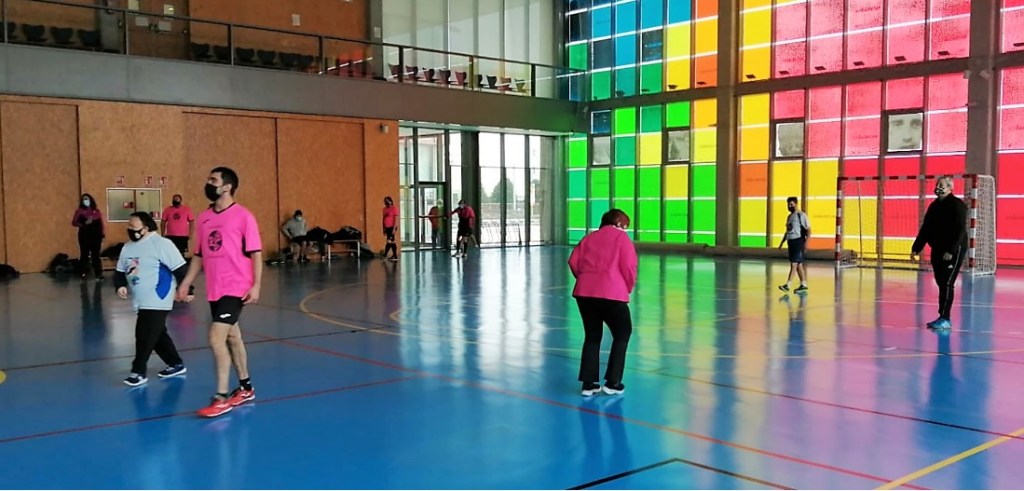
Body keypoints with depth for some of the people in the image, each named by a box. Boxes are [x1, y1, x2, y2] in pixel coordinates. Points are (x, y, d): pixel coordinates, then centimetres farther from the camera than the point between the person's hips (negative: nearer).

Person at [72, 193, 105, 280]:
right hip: (84, 235, -1)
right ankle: (84, 274, 4)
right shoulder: (80, 211, 4)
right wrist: (84, 224, -16)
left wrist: (103, 233, 5)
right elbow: (74, 222, -1)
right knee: (84, 254, -3)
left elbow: (101, 223, 11)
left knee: (96, 255, 2)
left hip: (96, 235, 2)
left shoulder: (96, 211, 11)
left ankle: (99, 274, 4)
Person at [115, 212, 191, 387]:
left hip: (157, 301, -9)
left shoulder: (161, 244, -13)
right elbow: (120, 271, 20)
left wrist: (186, 290, -14)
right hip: (141, 301, 9)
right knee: (157, 335, 14)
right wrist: (120, 286, -1)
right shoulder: (128, 247, 14)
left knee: (145, 336, -10)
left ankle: (139, 372, -2)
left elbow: (180, 269, -14)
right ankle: (176, 364, 26)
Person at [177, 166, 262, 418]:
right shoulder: (204, 217, 9)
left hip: (235, 289, -7)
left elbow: (256, 253, -9)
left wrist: (255, 286, -16)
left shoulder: (243, 216, -9)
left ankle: (221, 397, -5)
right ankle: (245, 388, 30)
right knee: (232, 337, 16)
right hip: (214, 289, 7)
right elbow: (200, 255, 16)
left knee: (217, 337, -14)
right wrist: (186, 283, 10)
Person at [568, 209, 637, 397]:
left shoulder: (590, 237, 21)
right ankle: (612, 382, 12)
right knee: (622, 335, 13)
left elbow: (573, 261, 11)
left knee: (592, 337, 17)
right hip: (611, 294, -5)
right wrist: (628, 288, 12)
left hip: (584, 292, 5)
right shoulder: (621, 237, 7)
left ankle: (588, 383, 14)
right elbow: (628, 266, -4)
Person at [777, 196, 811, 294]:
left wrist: (806, 242, -20)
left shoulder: (801, 215, -8)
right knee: (798, 264, 10)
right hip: (791, 241, 8)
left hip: (798, 241, -8)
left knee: (794, 263, -11)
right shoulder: (789, 217, 16)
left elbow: (808, 230, -11)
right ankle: (803, 285, 15)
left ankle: (787, 285, -15)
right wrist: (782, 243, 22)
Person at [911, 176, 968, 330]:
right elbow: (925, 229, 15)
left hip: (954, 251, -7)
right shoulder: (934, 206, 12)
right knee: (941, 284, 9)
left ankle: (945, 319, -7)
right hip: (937, 251, 7)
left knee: (946, 284, -9)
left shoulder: (957, 205, -10)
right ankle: (943, 318, 14)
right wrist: (916, 248, 10)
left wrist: (951, 251, -25)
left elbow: (960, 231, -18)